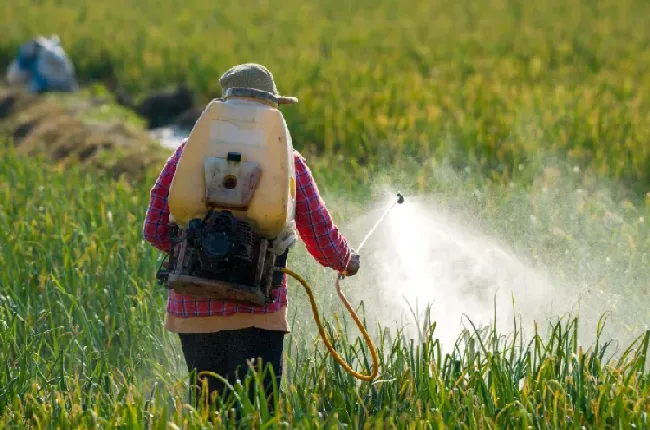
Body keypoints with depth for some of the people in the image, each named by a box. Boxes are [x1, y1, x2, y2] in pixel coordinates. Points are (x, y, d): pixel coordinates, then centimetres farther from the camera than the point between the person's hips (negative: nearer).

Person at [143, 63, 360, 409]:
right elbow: (324, 243, 7)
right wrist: (347, 262, 29)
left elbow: (155, 230, 5)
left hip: (192, 309, 3)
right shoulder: (288, 162, 3)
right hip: (256, 314, -3)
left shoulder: (189, 152, 7)